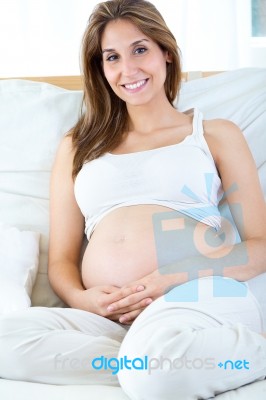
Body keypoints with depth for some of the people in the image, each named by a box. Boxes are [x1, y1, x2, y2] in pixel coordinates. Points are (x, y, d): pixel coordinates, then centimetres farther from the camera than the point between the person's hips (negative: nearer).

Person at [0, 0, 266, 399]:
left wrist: (176, 278, -10)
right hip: (109, 320, 3)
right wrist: (81, 299, -6)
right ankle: (163, 365, -20)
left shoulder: (216, 135, 16)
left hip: (202, 300, -3)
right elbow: (61, 260, 19)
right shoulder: (79, 146, 24)